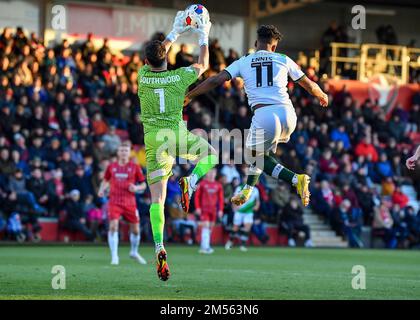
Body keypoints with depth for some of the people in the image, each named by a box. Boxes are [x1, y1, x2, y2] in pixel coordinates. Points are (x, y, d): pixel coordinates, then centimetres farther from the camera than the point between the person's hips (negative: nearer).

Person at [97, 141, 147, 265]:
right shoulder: (111, 166, 6)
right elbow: (105, 180, 21)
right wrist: (102, 189, 2)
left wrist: (136, 188, -15)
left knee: (135, 229, 6)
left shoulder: (134, 167, 2)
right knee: (113, 226, -18)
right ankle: (114, 256, -14)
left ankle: (134, 252, 33)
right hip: (114, 202, -1)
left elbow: (143, 185, 6)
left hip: (130, 203, 1)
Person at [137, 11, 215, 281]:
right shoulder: (179, 76, -4)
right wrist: (204, 37, 27)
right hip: (176, 135, -2)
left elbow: (156, 55, 23)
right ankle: (190, 182, -6)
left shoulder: (143, 76, 2)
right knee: (211, 155, 26)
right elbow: (203, 65, 15)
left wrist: (176, 31, 30)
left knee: (157, 199, -1)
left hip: (153, 140, 2)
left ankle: (160, 247, -18)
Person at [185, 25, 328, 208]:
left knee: (256, 157, 16)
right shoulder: (283, 60, 14)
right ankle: (247, 190, 30)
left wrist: (188, 96, 14)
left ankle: (295, 179, -5)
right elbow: (309, 85, 21)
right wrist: (322, 96, 42)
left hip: (264, 115, -3)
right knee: (264, 151, 29)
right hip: (287, 113, 3)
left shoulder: (243, 62, 11)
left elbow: (216, 81, 5)